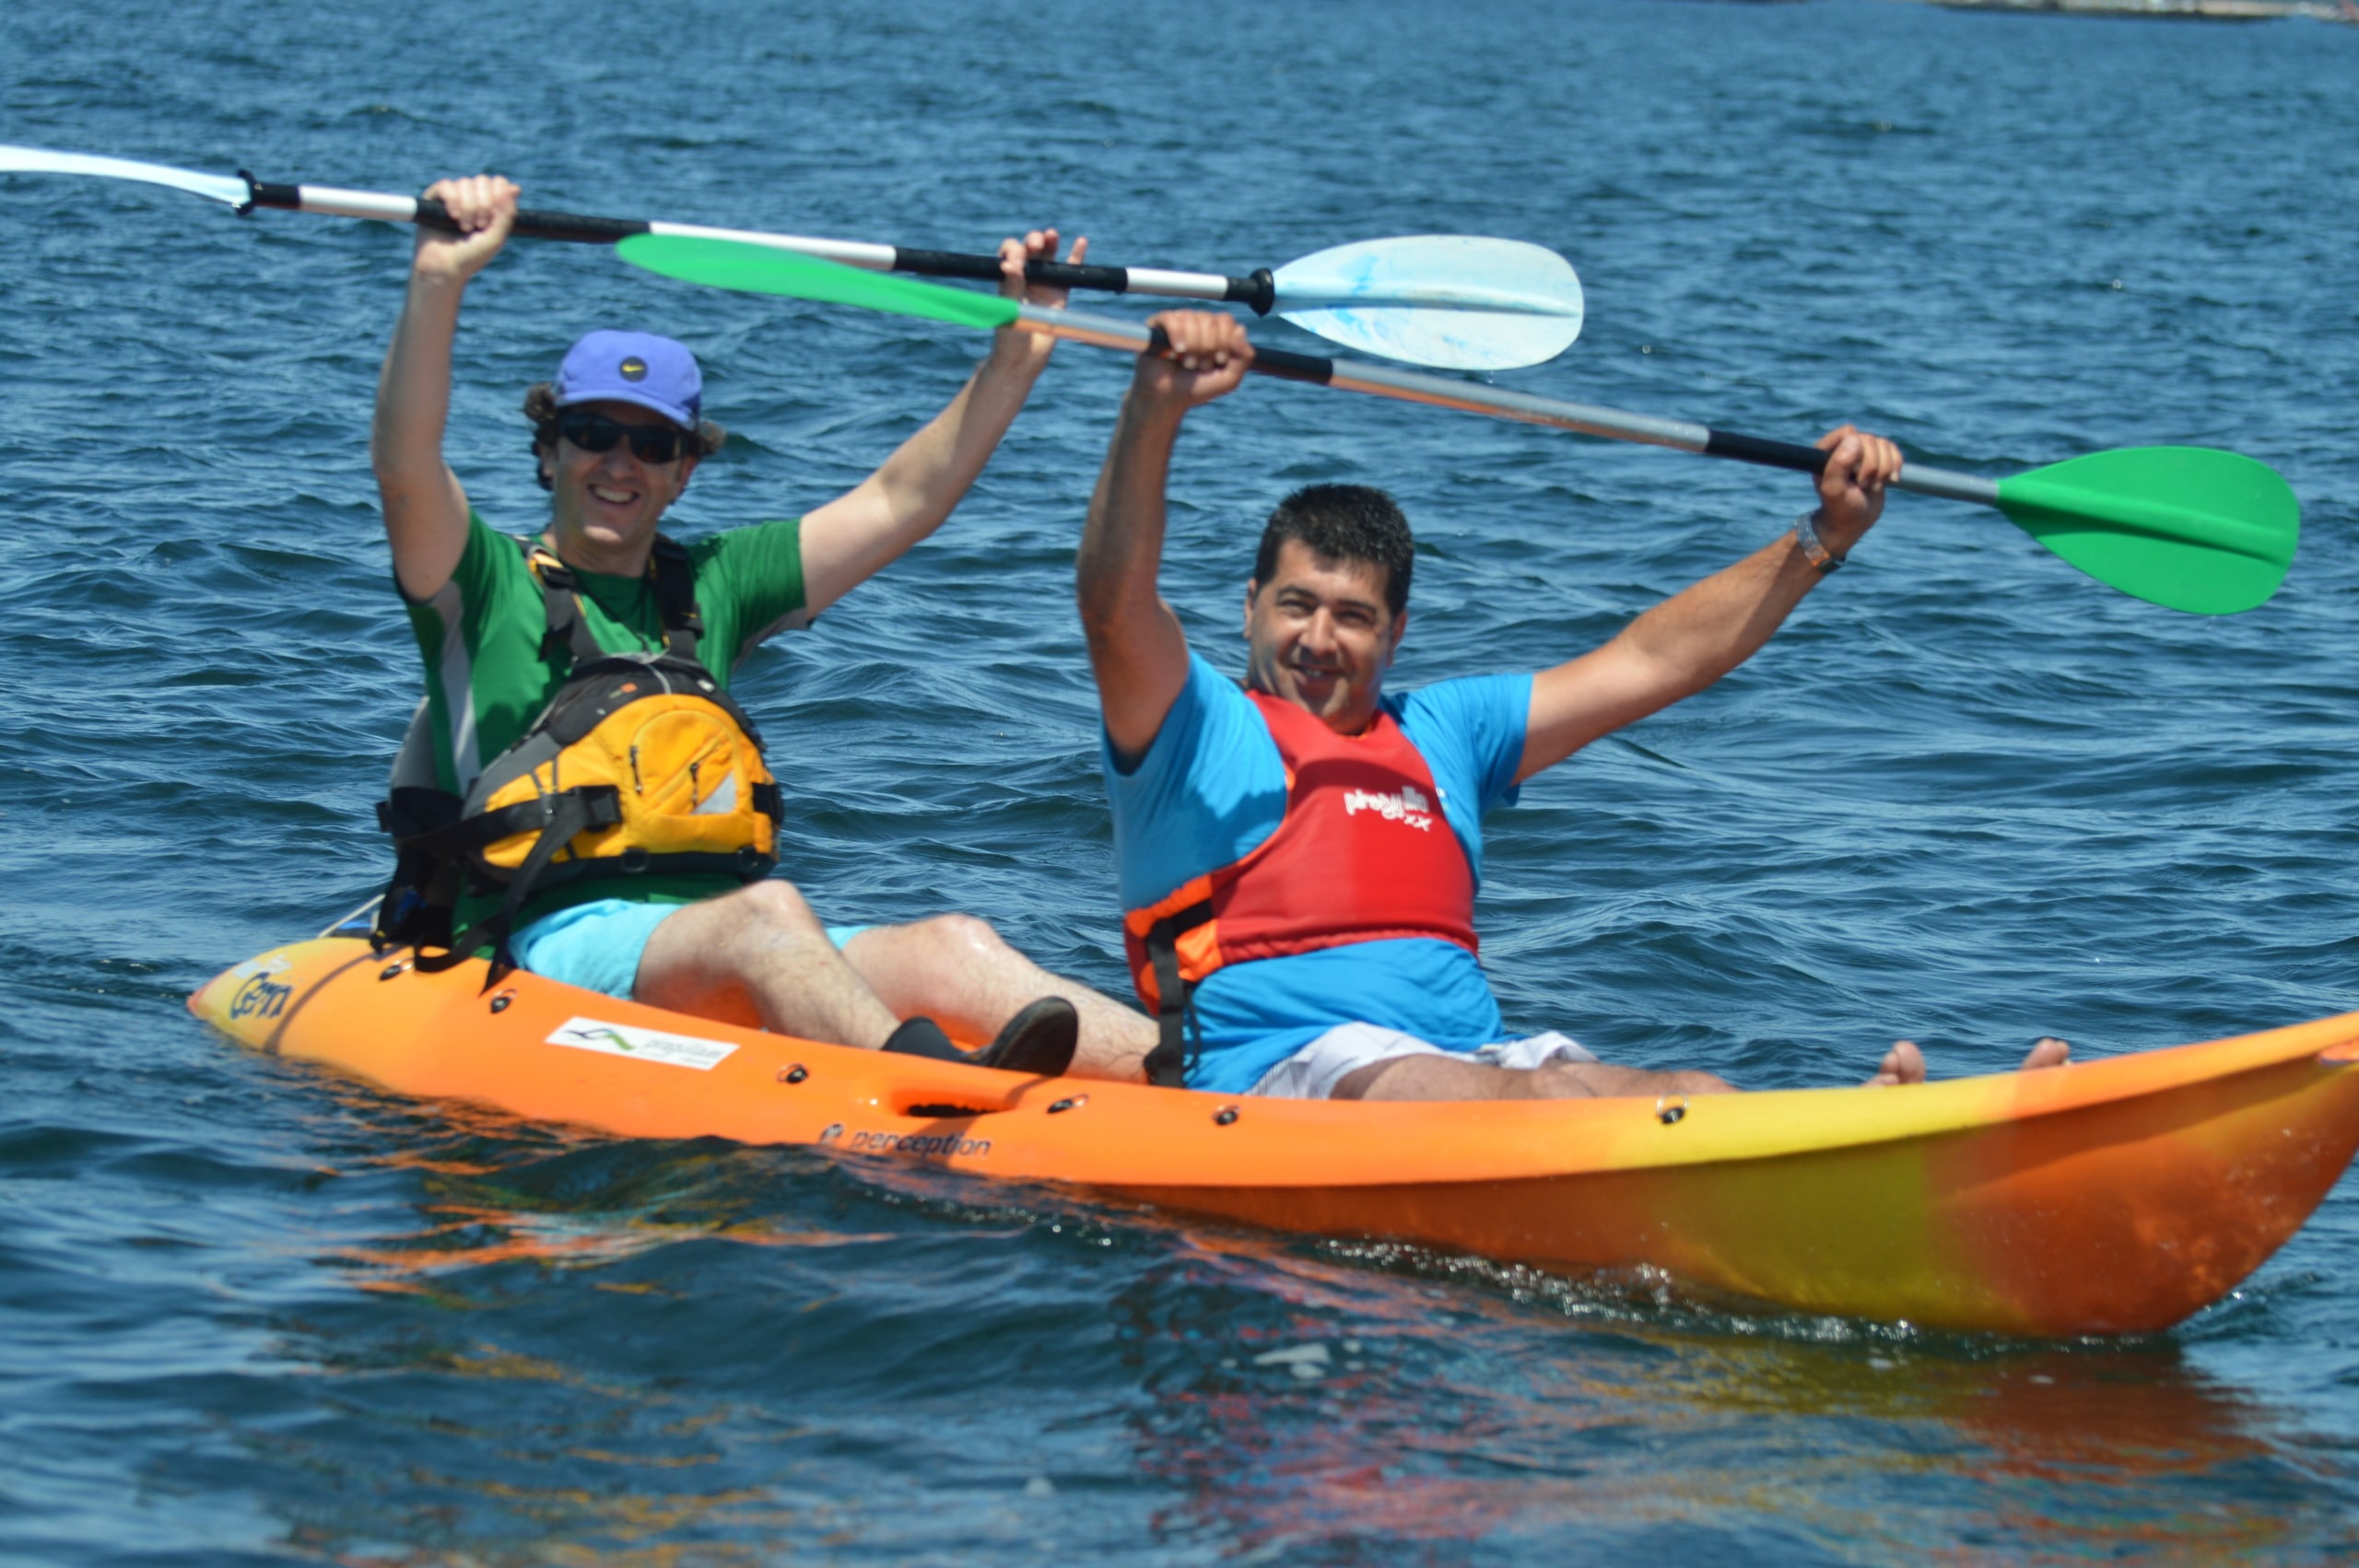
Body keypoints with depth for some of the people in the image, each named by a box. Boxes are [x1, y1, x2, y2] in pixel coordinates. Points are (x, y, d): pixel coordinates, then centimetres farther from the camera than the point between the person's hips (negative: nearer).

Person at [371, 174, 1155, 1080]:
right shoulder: (489, 587, 9)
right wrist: (438, 283, -24)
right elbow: (405, 468, -11)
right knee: (767, 914, -36)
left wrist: (1017, 357, 15)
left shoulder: (708, 587, 26)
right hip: (557, 944, -5)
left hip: (727, 958, 5)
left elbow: (897, 504, 24)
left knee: (951, 949, -21)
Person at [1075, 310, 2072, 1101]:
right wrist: (1156, 410, -27)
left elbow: (1647, 665, 27)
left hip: (1481, 1064, 6)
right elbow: (1114, 601, -11)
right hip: (1280, 1072, -6)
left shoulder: (1438, 734, 28)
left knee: (1689, 1102, -27)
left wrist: (1824, 539, 19)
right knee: (1543, 1103, -36)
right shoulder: (1198, 729, 10)